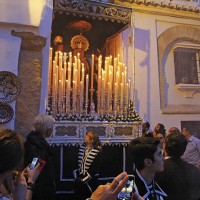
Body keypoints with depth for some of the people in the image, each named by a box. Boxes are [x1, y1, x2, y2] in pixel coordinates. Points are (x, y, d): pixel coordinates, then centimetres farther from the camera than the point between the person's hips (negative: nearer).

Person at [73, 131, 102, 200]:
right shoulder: (81, 149, 4)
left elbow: (94, 168, -15)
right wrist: (76, 177, -1)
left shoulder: (97, 152, -14)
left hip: (90, 181, -5)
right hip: (80, 180, 5)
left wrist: (84, 179, -13)